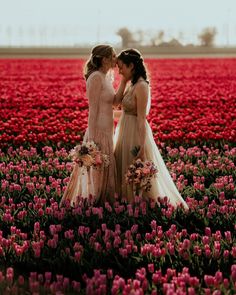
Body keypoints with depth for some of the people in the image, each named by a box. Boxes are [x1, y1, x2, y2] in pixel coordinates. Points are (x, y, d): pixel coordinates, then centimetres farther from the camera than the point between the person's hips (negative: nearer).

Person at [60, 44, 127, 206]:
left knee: (105, 171, 13)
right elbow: (93, 110, -18)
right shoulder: (96, 77, -15)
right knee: (96, 171, -3)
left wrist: (124, 80, -1)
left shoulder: (107, 77, 13)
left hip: (107, 132, 9)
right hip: (98, 132, -9)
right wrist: (92, 139, -20)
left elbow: (115, 100, 2)